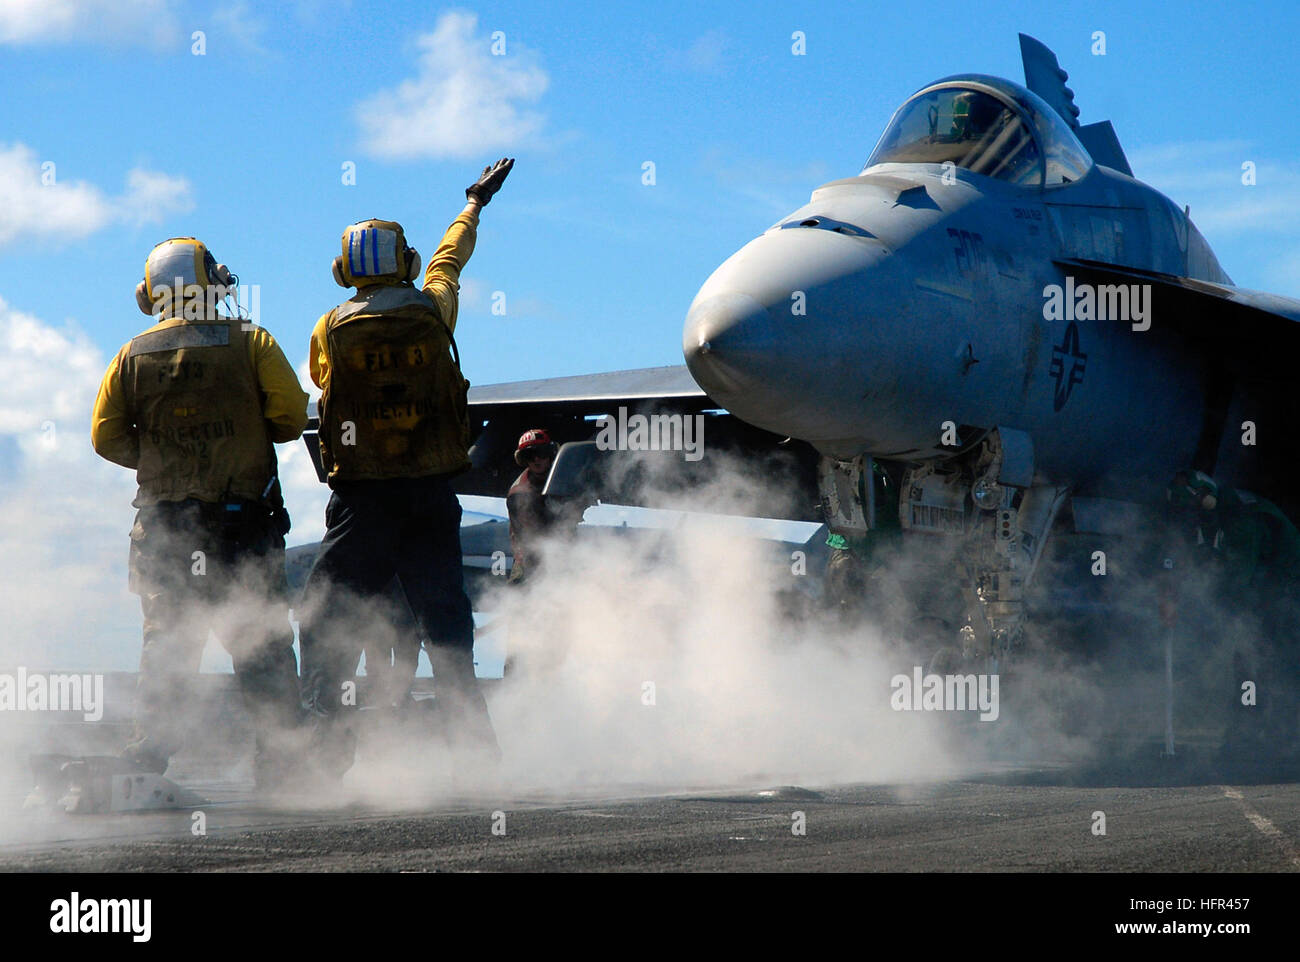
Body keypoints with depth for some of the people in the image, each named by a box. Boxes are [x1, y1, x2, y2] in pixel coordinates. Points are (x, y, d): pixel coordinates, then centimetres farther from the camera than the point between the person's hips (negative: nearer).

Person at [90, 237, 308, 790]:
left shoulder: (133, 356, 6)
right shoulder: (250, 343, -2)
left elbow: (107, 437, 3)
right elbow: (291, 416, -6)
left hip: (163, 522, 3)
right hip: (243, 520, -2)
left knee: (166, 641, 8)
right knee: (262, 641, 3)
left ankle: (146, 759, 2)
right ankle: (279, 757, 2)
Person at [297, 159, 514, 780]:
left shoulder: (332, 330, -4)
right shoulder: (433, 313, 2)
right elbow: (449, 260, 20)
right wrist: (476, 202, 39)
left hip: (361, 500, -2)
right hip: (433, 495, 2)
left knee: (326, 624, 5)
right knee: (447, 624, 8)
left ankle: (325, 748, -2)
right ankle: (475, 750, 8)